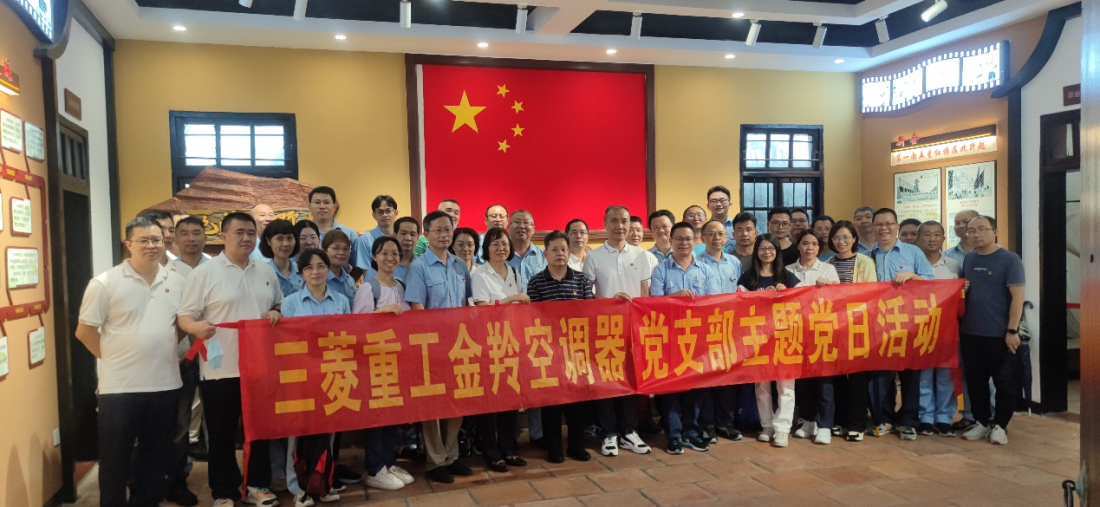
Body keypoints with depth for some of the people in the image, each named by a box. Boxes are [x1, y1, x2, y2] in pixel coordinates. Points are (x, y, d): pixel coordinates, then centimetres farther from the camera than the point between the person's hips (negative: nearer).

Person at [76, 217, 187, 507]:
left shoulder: (176, 282, 5)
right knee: (115, 459, 8)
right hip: (120, 386, -4)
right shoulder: (105, 283, -8)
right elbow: (85, 331, -4)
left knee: (156, 456, 16)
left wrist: (165, 351, 7)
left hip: (165, 384, 4)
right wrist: (114, 358, -2)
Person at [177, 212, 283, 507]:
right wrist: (196, 327, -30)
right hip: (221, 369, -4)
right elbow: (185, 316, -8)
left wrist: (276, 313, -2)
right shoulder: (204, 273, -6)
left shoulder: (267, 274, 10)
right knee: (222, 434, 7)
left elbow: (279, 305, 20)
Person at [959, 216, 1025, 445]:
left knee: (1004, 382, 6)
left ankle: (999, 425, 18)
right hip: (970, 332, 5)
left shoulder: (1009, 259, -9)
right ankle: (980, 422, 25)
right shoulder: (968, 259, 8)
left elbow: (1017, 296, -13)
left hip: (999, 333, -5)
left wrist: (1012, 330, -18)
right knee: (975, 381, 12)